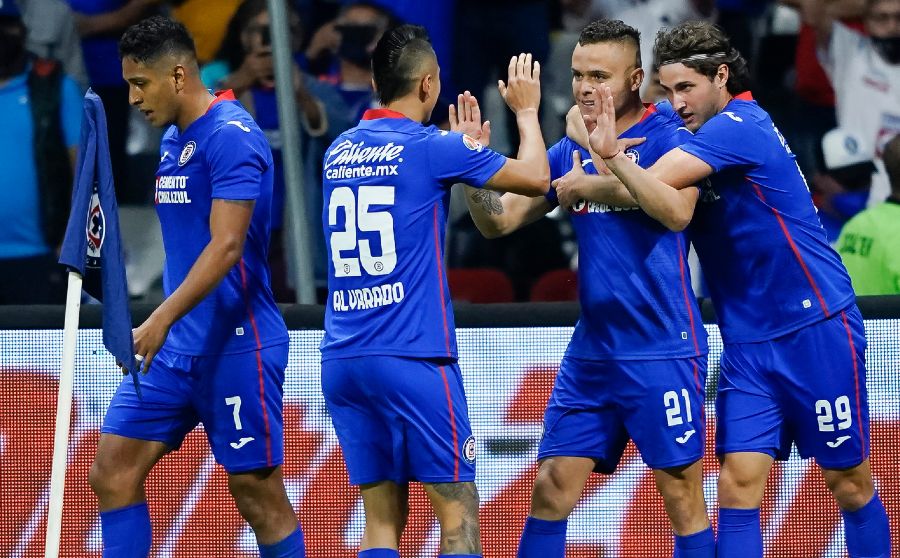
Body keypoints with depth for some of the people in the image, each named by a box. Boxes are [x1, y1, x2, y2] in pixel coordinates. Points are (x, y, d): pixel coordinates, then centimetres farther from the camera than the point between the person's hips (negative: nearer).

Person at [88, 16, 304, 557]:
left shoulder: (232, 136, -15)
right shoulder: (173, 139, 14)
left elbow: (227, 245, -24)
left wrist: (162, 319, -31)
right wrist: (164, 328, 17)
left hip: (236, 346, -9)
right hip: (176, 346, 9)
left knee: (257, 491, -2)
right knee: (113, 469, 0)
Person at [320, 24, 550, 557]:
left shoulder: (340, 151, 12)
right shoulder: (432, 148, -7)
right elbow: (536, 177, 3)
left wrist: (462, 143, 33)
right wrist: (527, 109, 19)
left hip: (342, 359, 6)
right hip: (412, 357, -6)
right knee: (458, 514, -2)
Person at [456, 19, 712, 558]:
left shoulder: (666, 133, -7)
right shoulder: (571, 151, 11)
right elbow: (498, 220, 10)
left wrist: (590, 181, -23)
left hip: (662, 351, -6)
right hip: (591, 351, 6)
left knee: (683, 495, -3)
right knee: (550, 490, 3)